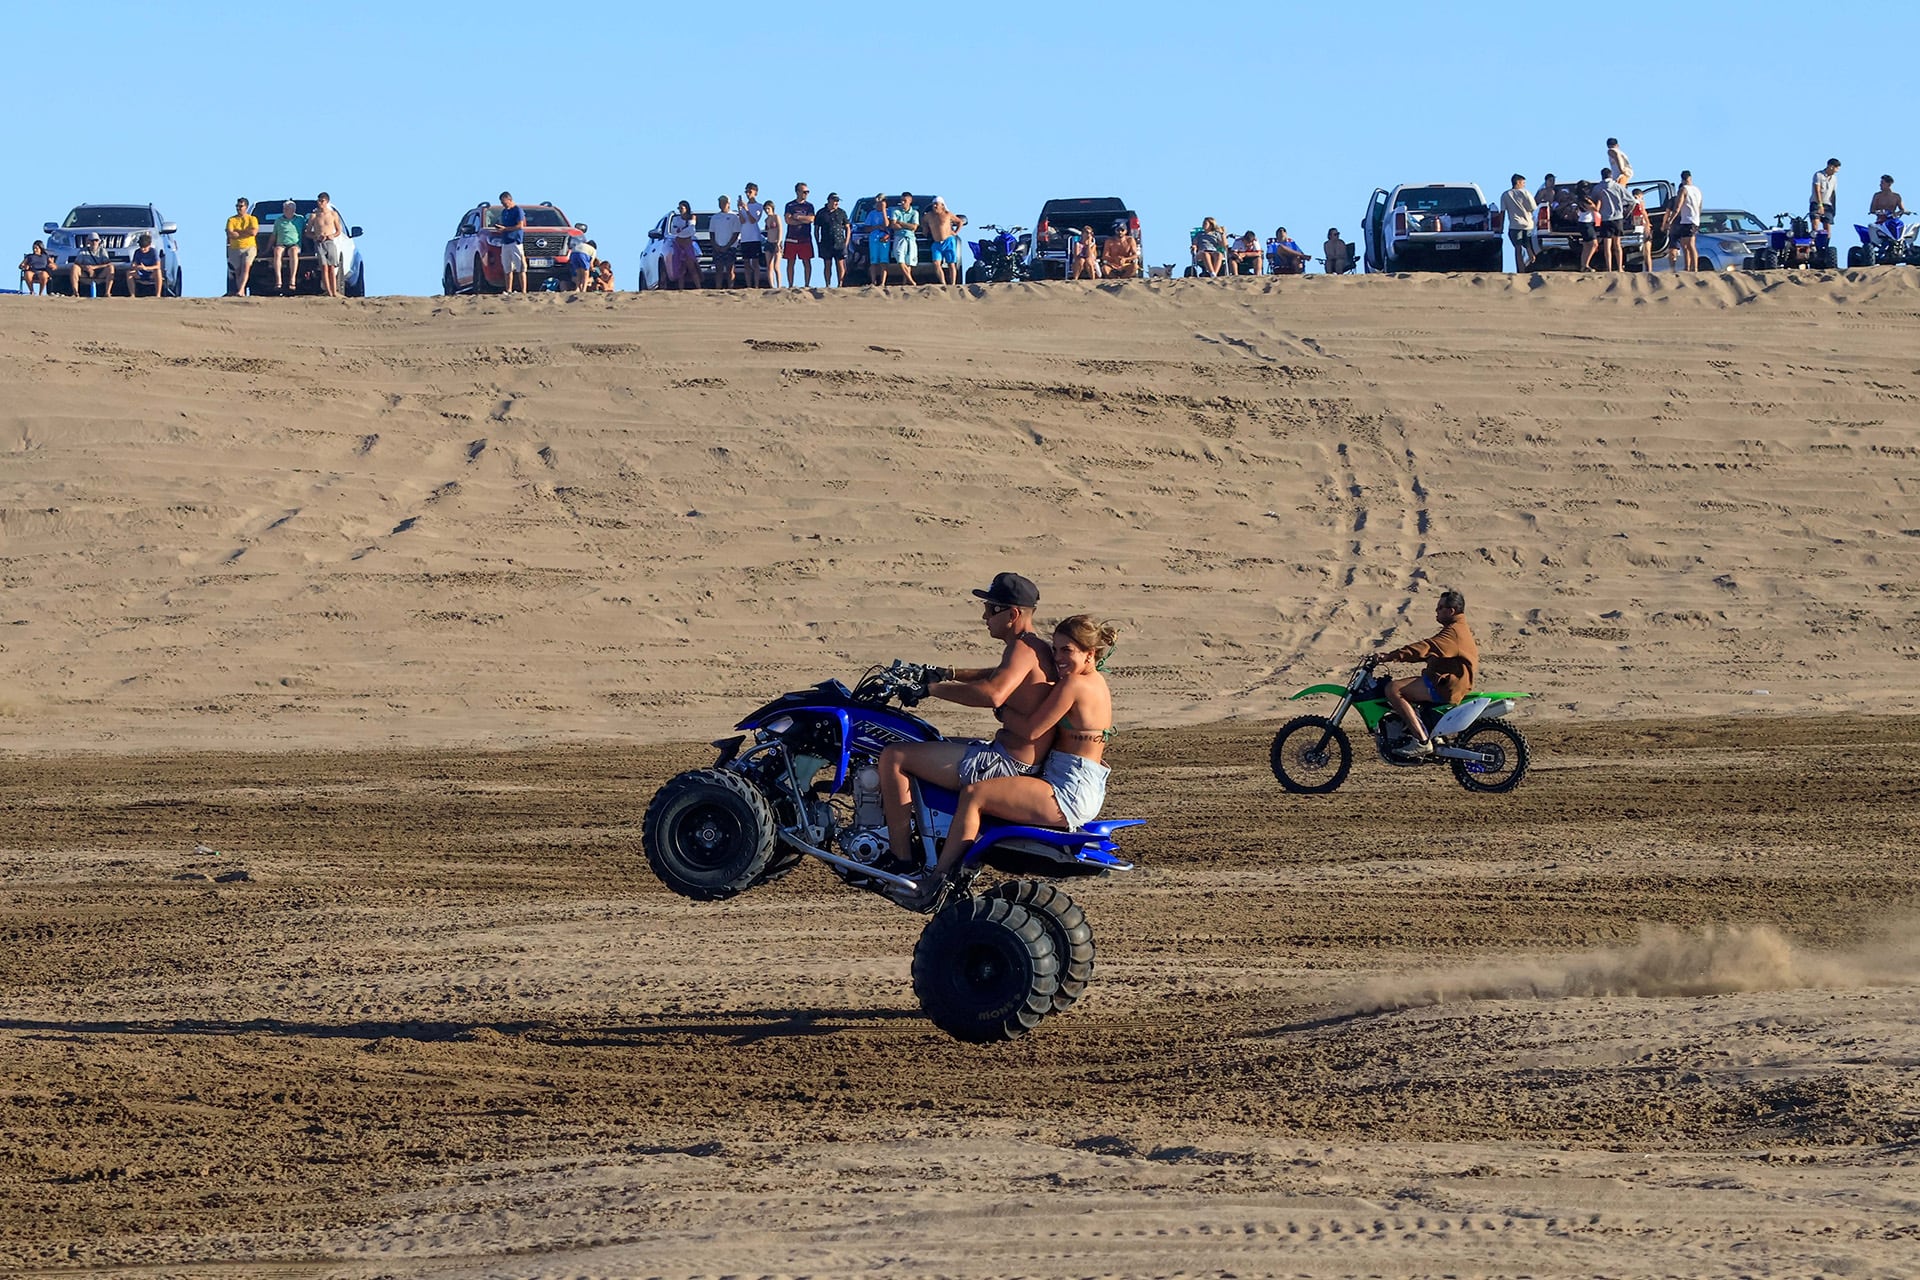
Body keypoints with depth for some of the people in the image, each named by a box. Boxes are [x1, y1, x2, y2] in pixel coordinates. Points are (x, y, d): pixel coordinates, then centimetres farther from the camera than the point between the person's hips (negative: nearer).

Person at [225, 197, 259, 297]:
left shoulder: (252, 219, 5)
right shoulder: (231, 220, 7)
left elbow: (254, 232, -12)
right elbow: (230, 234, -8)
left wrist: (238, 231, -8)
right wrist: (246, 232, -9)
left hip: (249, 247, -3)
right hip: (235, 248, 3)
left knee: (246, 268, -21)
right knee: (238, 271, 1)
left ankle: (240, 291, -32)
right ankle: (241, 292, 4)